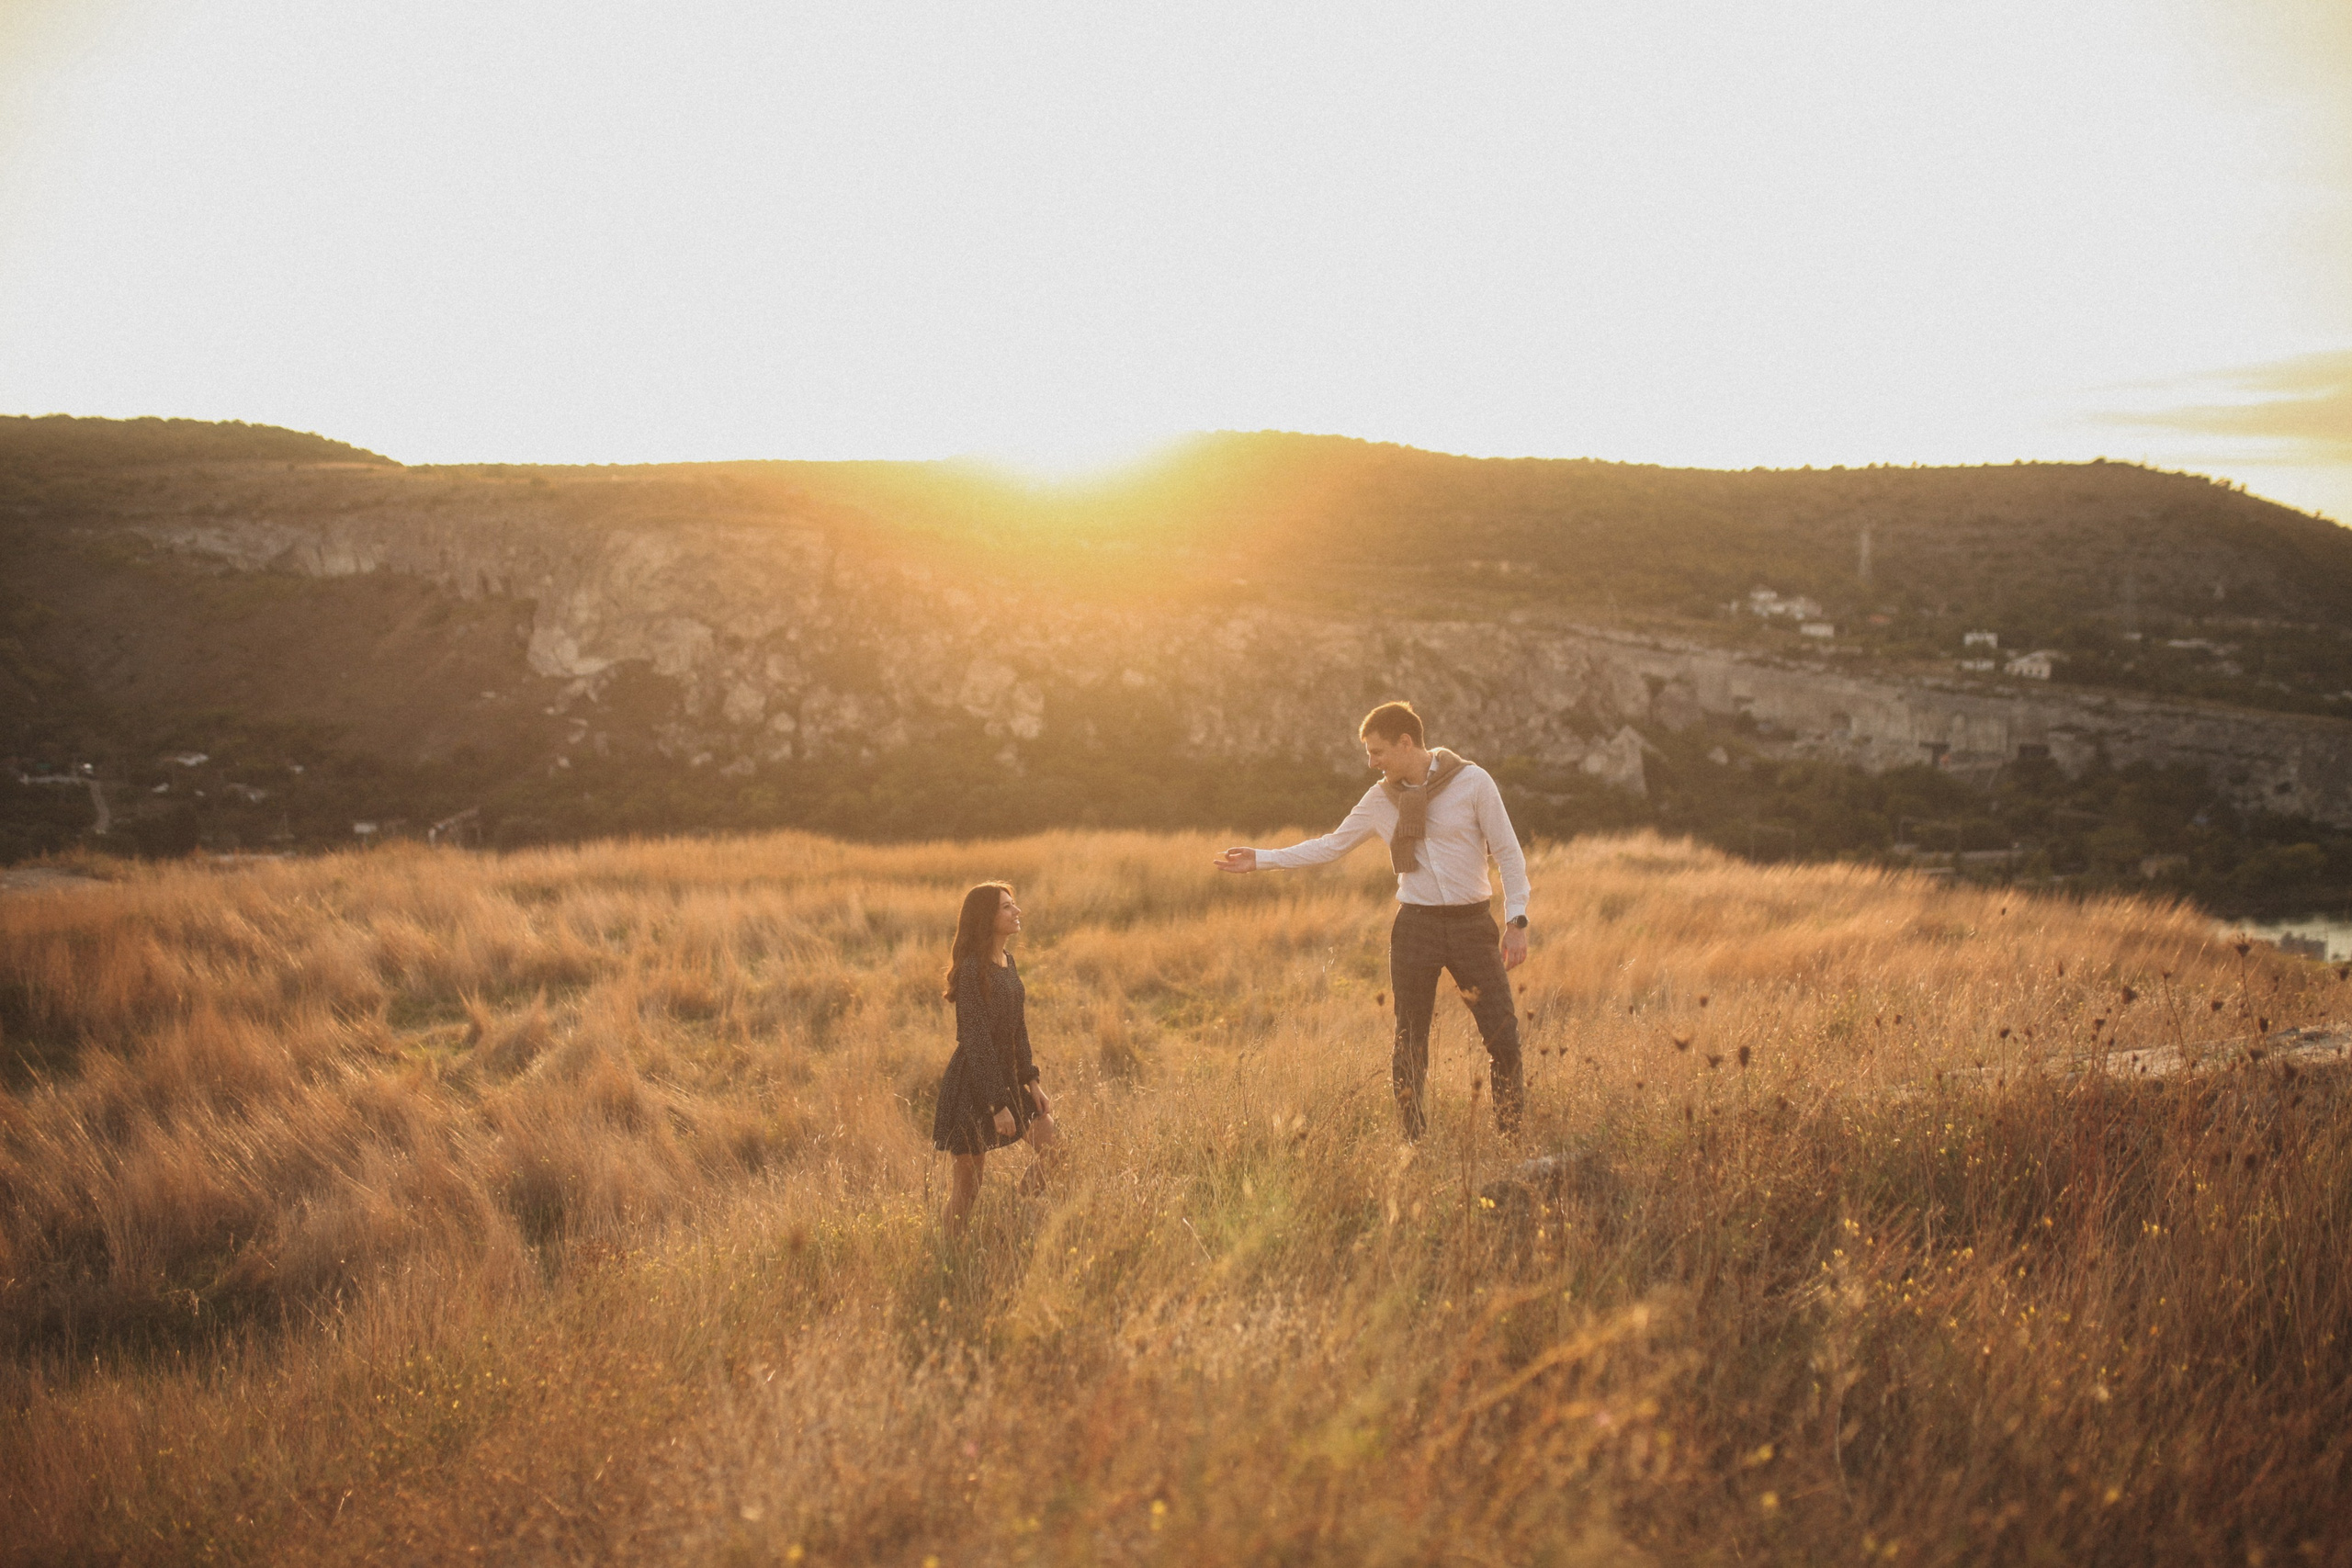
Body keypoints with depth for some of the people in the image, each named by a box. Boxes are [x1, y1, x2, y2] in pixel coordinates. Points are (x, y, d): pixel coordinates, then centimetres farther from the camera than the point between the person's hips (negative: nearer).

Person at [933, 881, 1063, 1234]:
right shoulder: (973, 970, -21)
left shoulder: (1008, 963, 7)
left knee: (1053, 1145, 8)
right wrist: (997, 1105, -22)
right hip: (971, 1086, -9)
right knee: (969, 1184, 1)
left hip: (1006, 1079, 9)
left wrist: (1031, 1082, 9)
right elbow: (976, 1041, -22)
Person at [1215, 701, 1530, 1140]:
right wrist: (1261, 858, 11)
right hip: (1415, 926, 3)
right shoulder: (1380, 799, 5)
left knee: (1504, 1037, -8)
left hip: (1471, 924, -3)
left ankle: (1513, 1141, 6)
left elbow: (1509, 853, -2)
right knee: (1409, 1046, 6)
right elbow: (1333, 844, 14)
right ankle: (1414, 1147, 18)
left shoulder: (1473, 782, -5)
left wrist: (1516, 921, -7)